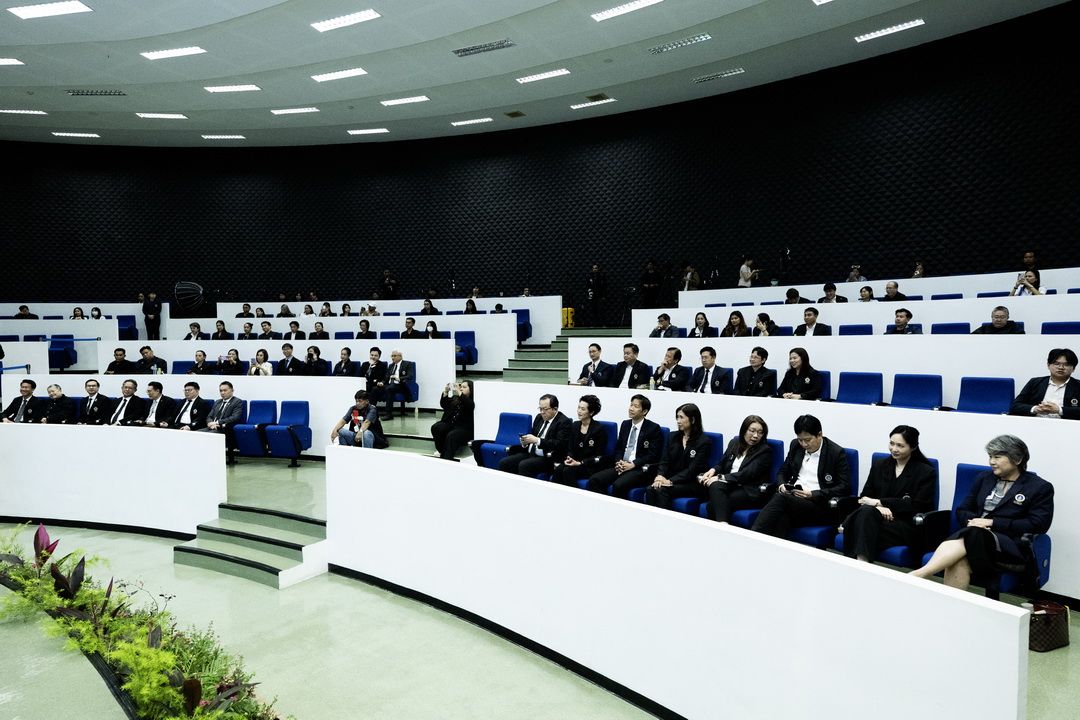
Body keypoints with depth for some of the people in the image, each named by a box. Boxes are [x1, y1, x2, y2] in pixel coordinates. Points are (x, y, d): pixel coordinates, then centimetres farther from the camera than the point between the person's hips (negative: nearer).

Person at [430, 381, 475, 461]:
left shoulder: (471, 401, 0)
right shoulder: (454, 398, 16)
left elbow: (469, 405, -24)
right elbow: (443, 405, 5)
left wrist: (459, 392, -30)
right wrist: (445, 392, -11)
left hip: (464, 428, -5)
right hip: (449, 424, 5)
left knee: (451, 436, -34)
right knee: (435, 427, -22)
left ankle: (447, 459, -39)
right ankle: (441, 451, -10)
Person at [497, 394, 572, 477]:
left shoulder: (564, 422, -8)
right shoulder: (539, 417, 15)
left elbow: (560, 444, -18)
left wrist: (537, 440, -23)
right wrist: (525, 442, -2)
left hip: (547, 458, -8)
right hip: (529, 453, 8)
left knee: (524, 465, -32)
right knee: (503, 463, -11)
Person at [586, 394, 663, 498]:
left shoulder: (653, 428, -2)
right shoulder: (625, 424, 16)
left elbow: (653, 455, -8)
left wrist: (632, 465, -15)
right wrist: (618, 462, -1)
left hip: (640, 469, -6)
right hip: (621, 466, 6)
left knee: (618, 485, -34)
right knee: (594, 480, -18)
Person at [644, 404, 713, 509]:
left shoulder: (704, 441, -5)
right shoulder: (673, 437, 14)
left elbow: (693, 469, -12)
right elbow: (664, 461, 9)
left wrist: (670, 481, -21)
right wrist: (660, 476, -14)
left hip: (693, 484, -5)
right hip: (670, 480, 5)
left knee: (662, 490, -31)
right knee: (650, 489, -26)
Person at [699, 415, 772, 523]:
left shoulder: (764, 451, 0)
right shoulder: (734, 442, 17)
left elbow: (747, 474, -11)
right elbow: (721, 464, 23)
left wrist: (721, 477, -16)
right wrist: (713, 470, -2)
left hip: (750, 492, -5)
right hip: (729, 485, 5)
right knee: (715, 486, -33)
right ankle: (723, 524, -45)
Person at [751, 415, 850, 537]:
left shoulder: (837, 453, 0)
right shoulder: (796, 445, 15)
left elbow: (845, 487, -4)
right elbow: (783, 472, 25)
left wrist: (813, 494, -15)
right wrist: (782, 485, 0)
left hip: (820, 506, -4)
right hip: (792, 499, 5)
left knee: (780, 498, -35)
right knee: (781, 518, -35)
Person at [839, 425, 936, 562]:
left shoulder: (926, 472, 6)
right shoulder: (879, 466, 17)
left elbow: (917, 506, -5)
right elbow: (865, 497, 10)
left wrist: (879, 502, -10)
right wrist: (878, 507, -15)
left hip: (909, 526, -4)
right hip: (881, 517, 4)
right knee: (866, 511, -35)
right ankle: (861, 562, -46)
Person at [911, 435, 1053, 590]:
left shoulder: (1041, 488, 9)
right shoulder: (984, 478, 22)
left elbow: (1037, 525, -4)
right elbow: (962, 510, 20)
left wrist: (992, 523, -10)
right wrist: (972, 521, -4)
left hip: (1011, 547, -4)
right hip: (974, 537, 4)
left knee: (971, 536, -38)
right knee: (959, 561, -35)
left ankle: (920, 573, -50)